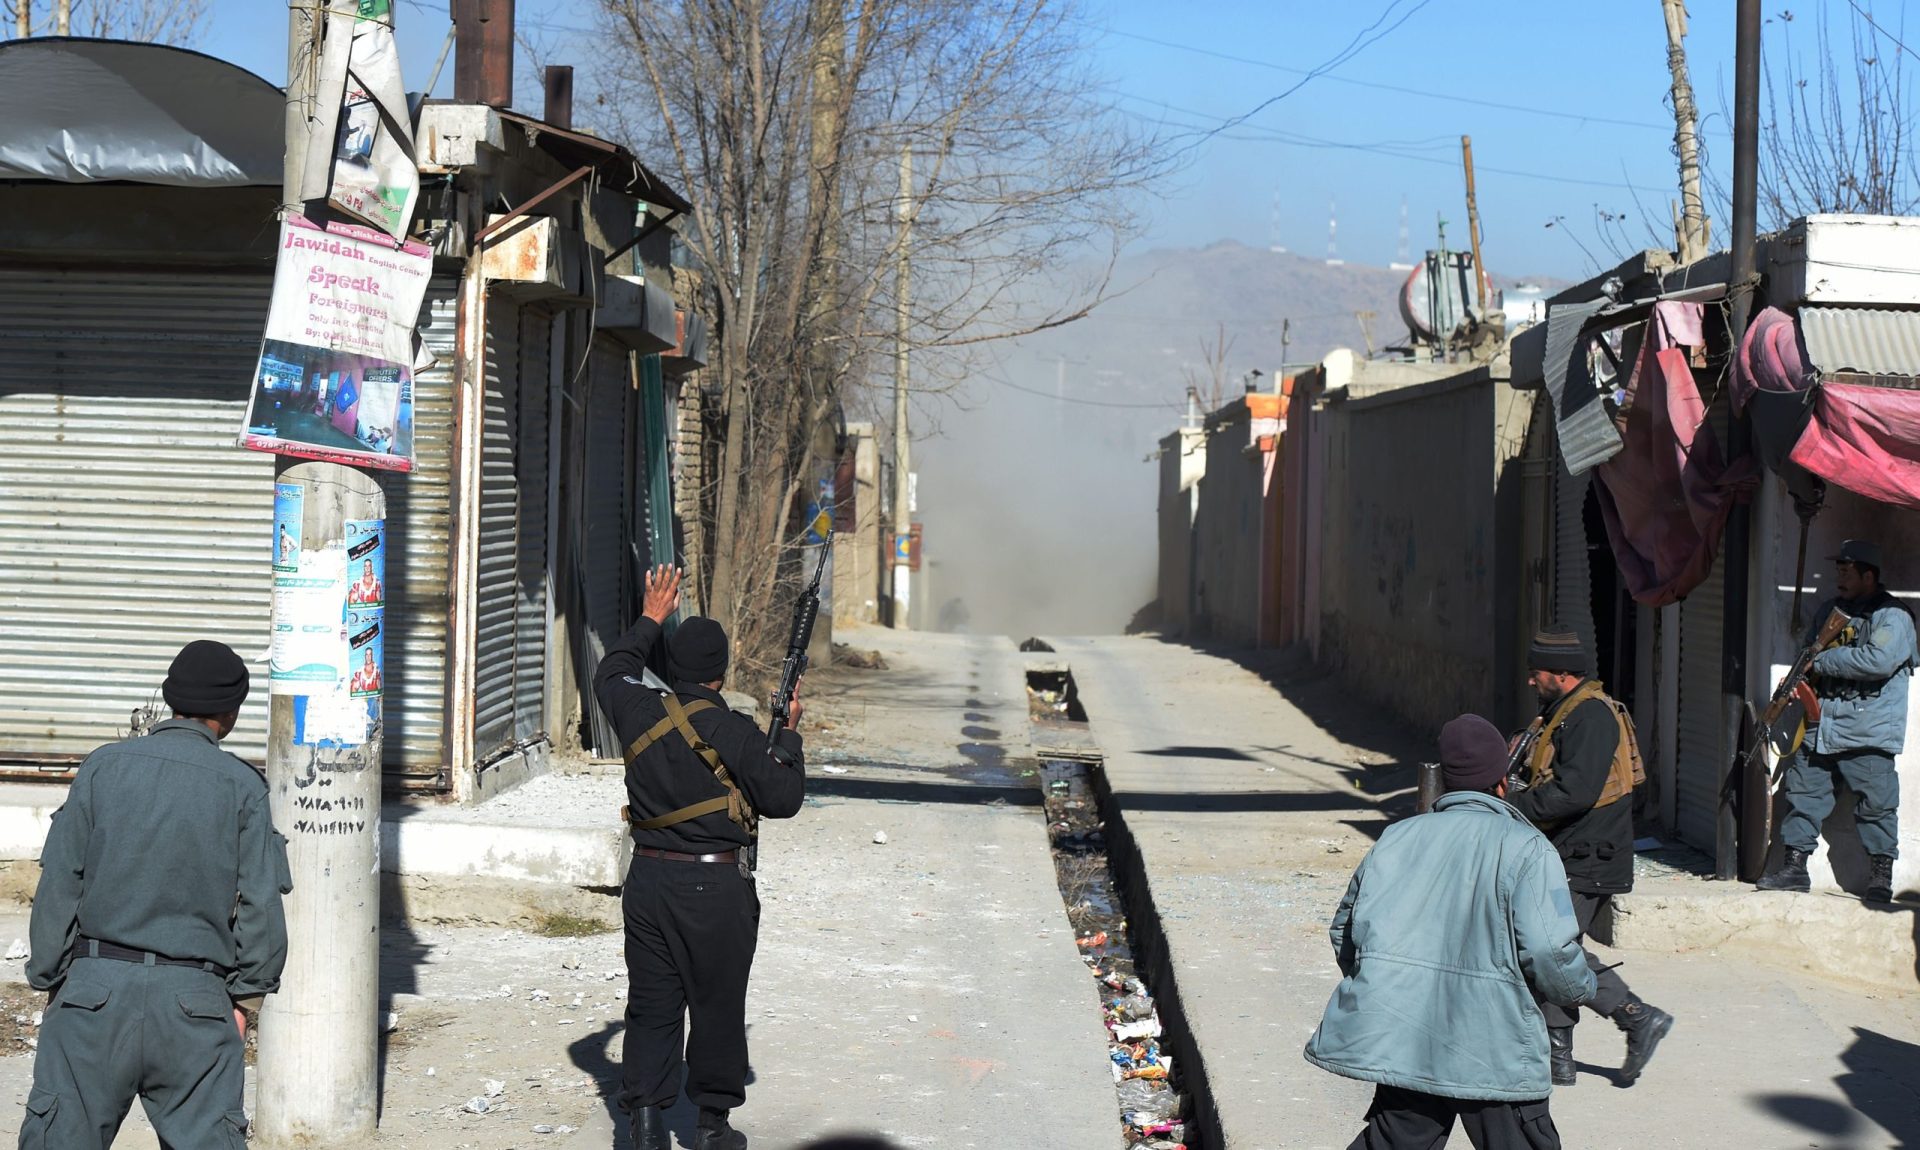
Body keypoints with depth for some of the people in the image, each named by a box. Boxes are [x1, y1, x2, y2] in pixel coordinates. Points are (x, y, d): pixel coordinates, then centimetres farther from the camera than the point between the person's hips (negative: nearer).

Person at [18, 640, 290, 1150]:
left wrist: (50, 980, 9)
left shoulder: (104, 766, 3)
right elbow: (261, 904, -3)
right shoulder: (242, 786, 0)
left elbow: (59, 885, 2)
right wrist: (246, 994, 8)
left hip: (96, 987, 1)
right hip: (194, 996, -1)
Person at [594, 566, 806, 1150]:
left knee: (650, 1004, 11)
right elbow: (784, 799, -7)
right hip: (716, 888, -4)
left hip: (648, 879, 4)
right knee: (717, 1007, 7)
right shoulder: (736, 734, -14)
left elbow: (609, 675, 22)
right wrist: (789, 735, 6)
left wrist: (650, 619, 30)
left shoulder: (639, 714, -1)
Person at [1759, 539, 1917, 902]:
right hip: (1820, 728, 7)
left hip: (1868, 733, -7)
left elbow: (1879, 660, -21)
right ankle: (1794, 868, 13)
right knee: (1803, 793, 6)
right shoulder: (1830, 610, 18)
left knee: (1876, 804, -5)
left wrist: (1824, 661, -13)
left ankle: (1881, 877, 2)